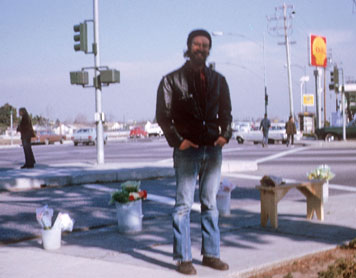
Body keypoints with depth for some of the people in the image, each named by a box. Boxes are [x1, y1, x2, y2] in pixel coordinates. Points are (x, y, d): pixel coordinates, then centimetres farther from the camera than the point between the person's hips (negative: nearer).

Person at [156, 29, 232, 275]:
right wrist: (177, 140, -10)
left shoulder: (218, 80, 14)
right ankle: (183, 258, 3)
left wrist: (225, 134, 1)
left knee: (211, 204, 9)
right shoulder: (172, 80, 2)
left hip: (213, 149, 4)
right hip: (187, 151, -4)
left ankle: (211, 254, 17)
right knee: (184, 204, -4)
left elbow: (225, 111, 18)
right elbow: (163, 115, -1)